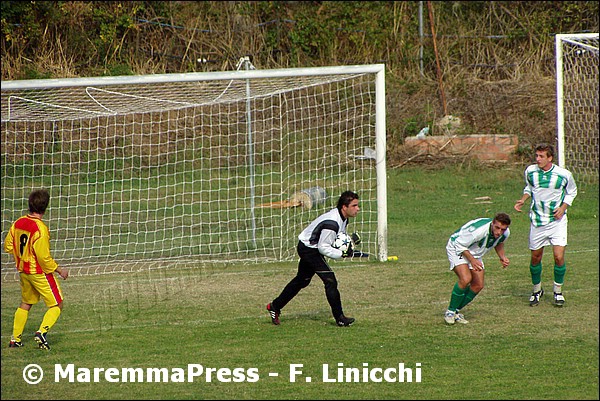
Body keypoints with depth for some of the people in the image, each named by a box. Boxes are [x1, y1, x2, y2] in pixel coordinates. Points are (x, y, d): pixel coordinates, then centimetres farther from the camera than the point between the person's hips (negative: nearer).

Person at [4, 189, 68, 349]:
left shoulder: (18, 223, -2)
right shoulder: (40, 228, -24)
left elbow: (8, 246, 9)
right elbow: (44, 258, -22)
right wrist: (59, 270, -10)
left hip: (23, 270, 7)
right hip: (40, 272, -7)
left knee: (25, 304, 23)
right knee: (57, 304, 3)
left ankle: (15, 339, 24)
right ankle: (42, 332, -15)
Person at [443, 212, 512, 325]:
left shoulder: (505, 233, -16)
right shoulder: (478, 230, -40)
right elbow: (460, 245, -26)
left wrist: (502, 257, -5)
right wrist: (472, 260, -31)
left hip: (475, 254, 7)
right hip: (457, 249, -7)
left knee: (478, 286, -2)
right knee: (465, 279, -27)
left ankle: (456, 311, 15)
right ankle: (450, 312, -12)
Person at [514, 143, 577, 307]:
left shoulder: (564, 174, -10)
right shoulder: (530, 171, -3)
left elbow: (572, 191, 8)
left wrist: (563, 207, -7)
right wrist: (523, 200, -2)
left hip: (557, 220, -2)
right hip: (537, 220, 2)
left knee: (559, 257, -11)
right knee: (535, 258, 7)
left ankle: (558, 291, 10)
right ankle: (537, 290, 30)